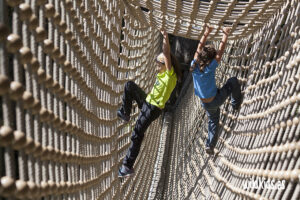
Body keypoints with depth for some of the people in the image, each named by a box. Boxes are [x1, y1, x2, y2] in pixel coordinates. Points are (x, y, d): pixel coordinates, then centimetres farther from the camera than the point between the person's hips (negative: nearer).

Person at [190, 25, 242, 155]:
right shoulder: (210, 67, -25)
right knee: (233, 81, 14)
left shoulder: (194, 65, -13)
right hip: (217, 100, -5)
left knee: (213, 122, 29)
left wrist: (206, 33, 9)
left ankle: (209, 145, 31)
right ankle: (236, 104, 29)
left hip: (206, 104, 5)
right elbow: (221, 50, -15)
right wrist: (225, 34, -3)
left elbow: (200, 47, -1)